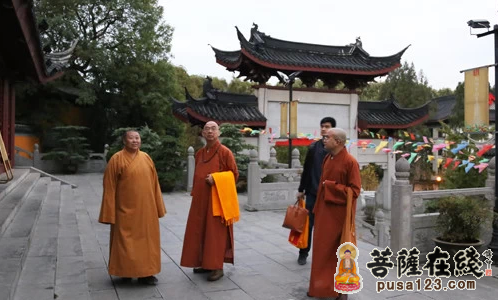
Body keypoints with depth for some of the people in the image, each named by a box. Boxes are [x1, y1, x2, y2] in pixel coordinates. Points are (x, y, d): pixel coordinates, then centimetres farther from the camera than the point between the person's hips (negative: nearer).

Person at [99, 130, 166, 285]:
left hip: (146, 208, 5)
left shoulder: (146, 158, 6)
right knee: (125, 240, 6)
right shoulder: (117, 159, -7)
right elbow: (109, 187, -7)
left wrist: (158, 207, 8)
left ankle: (145, 273, 19)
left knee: (146, 240, 9)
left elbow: (153, 183, 9)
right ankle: (126, 271, 22)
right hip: (126, 209, -4)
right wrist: (109, 213, -10)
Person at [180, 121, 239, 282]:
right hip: (200, 199, 7)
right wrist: (194, 193, 15)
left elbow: (234, 174, -6)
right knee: (200, 231, 11)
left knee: (216, 233, -3)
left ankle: (217, 267, 5)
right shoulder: (199, 153, 11)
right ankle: (205, 263, 23)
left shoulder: (225, 152, -8)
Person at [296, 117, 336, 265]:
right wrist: (301, 189, 9)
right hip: (312, 192, 2)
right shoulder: (313, 147, 6)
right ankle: (303, 253, 16)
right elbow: (306, 169, 9)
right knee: (308, 224, 4)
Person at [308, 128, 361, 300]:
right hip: (324, 212, 7)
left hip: (339, 214, -7)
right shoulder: (327, 159, 7)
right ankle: (322, 286, 27)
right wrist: (317, 208, 14)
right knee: (323, 249, 13)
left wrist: (331, 186, -16)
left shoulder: (350, 162, -16)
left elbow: (354, 191, -18)